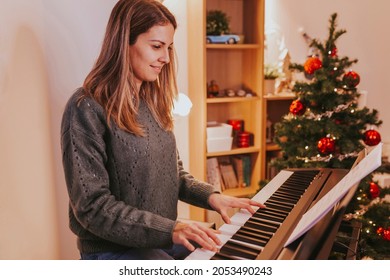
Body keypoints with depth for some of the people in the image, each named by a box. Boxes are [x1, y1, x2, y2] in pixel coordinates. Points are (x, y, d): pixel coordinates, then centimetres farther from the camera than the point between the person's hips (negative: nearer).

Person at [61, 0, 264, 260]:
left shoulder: (153, 101, 8)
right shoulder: (87, 108, -16)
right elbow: (92, 207, -19)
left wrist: (210, 196, -4)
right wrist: (170, 229, -26)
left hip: (164, 237, 7)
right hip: (114, 249, -7)